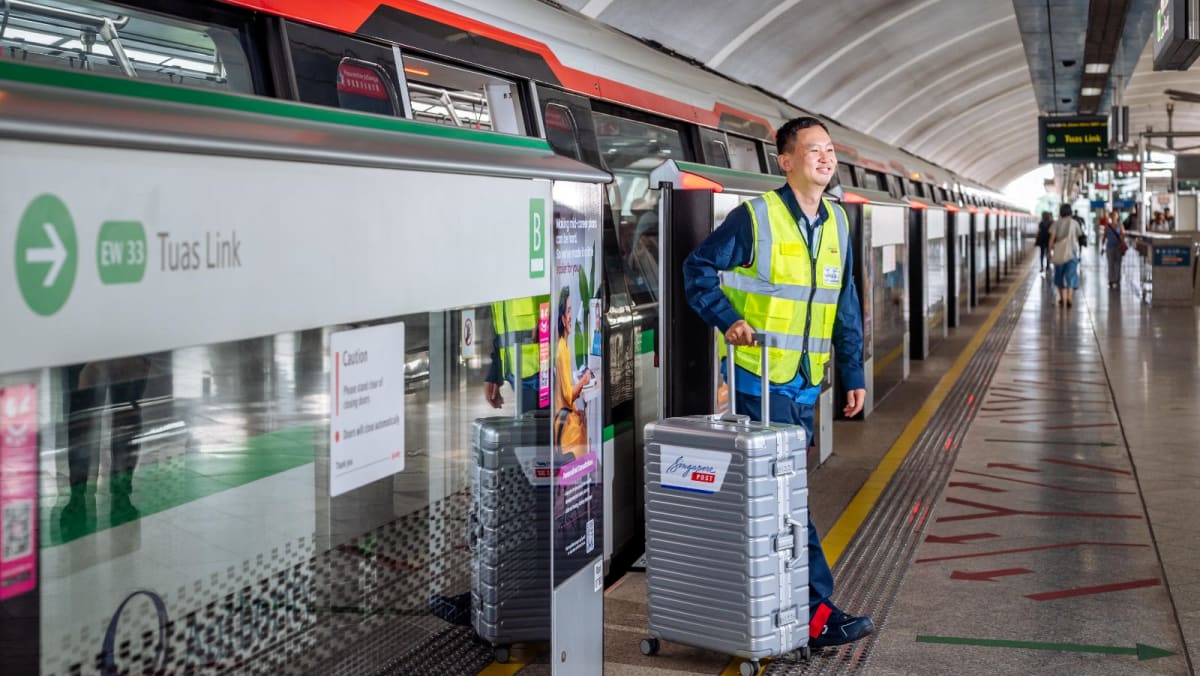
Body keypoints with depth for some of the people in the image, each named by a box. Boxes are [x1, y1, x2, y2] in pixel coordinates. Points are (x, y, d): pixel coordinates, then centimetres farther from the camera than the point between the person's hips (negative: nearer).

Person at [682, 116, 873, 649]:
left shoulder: (836, 223, 11)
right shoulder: (756, 217, -9)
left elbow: (845, 307, 16)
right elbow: (698, 269, -3)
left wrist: (853, 374, 13)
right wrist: (728, 320, -16)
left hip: (805, 383, 7)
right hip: (759, 380, -7)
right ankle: (815, 610, -3)